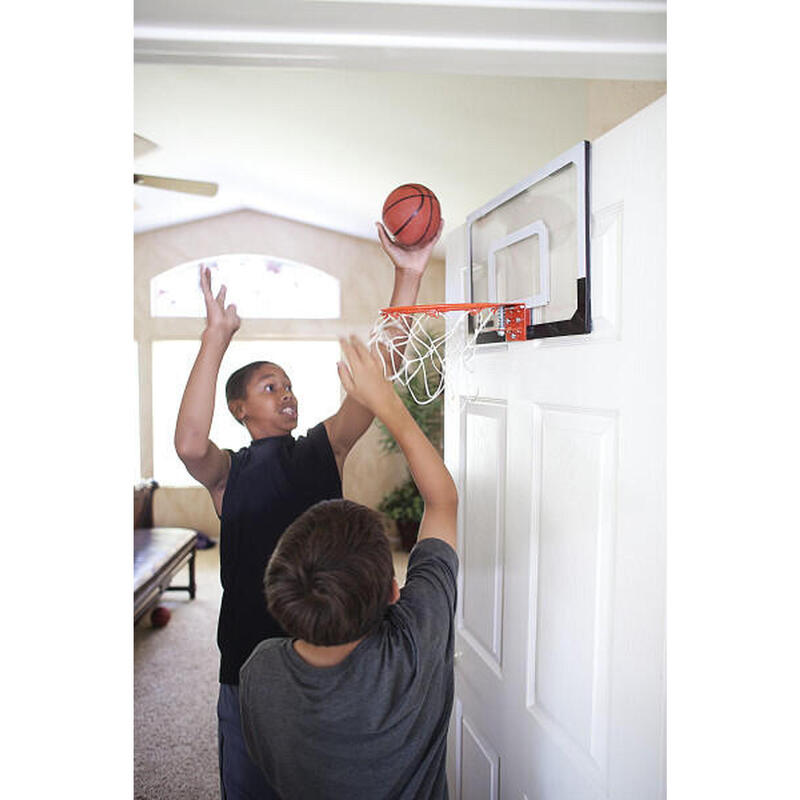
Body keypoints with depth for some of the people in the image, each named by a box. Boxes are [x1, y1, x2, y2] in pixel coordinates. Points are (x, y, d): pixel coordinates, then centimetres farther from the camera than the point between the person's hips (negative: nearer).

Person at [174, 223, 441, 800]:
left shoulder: (324, 448, 2)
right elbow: (189, 444, -28)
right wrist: (217, 336, -29)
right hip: (251, 659, -2)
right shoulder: (227, 471, -4)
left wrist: (409, 276, -18)